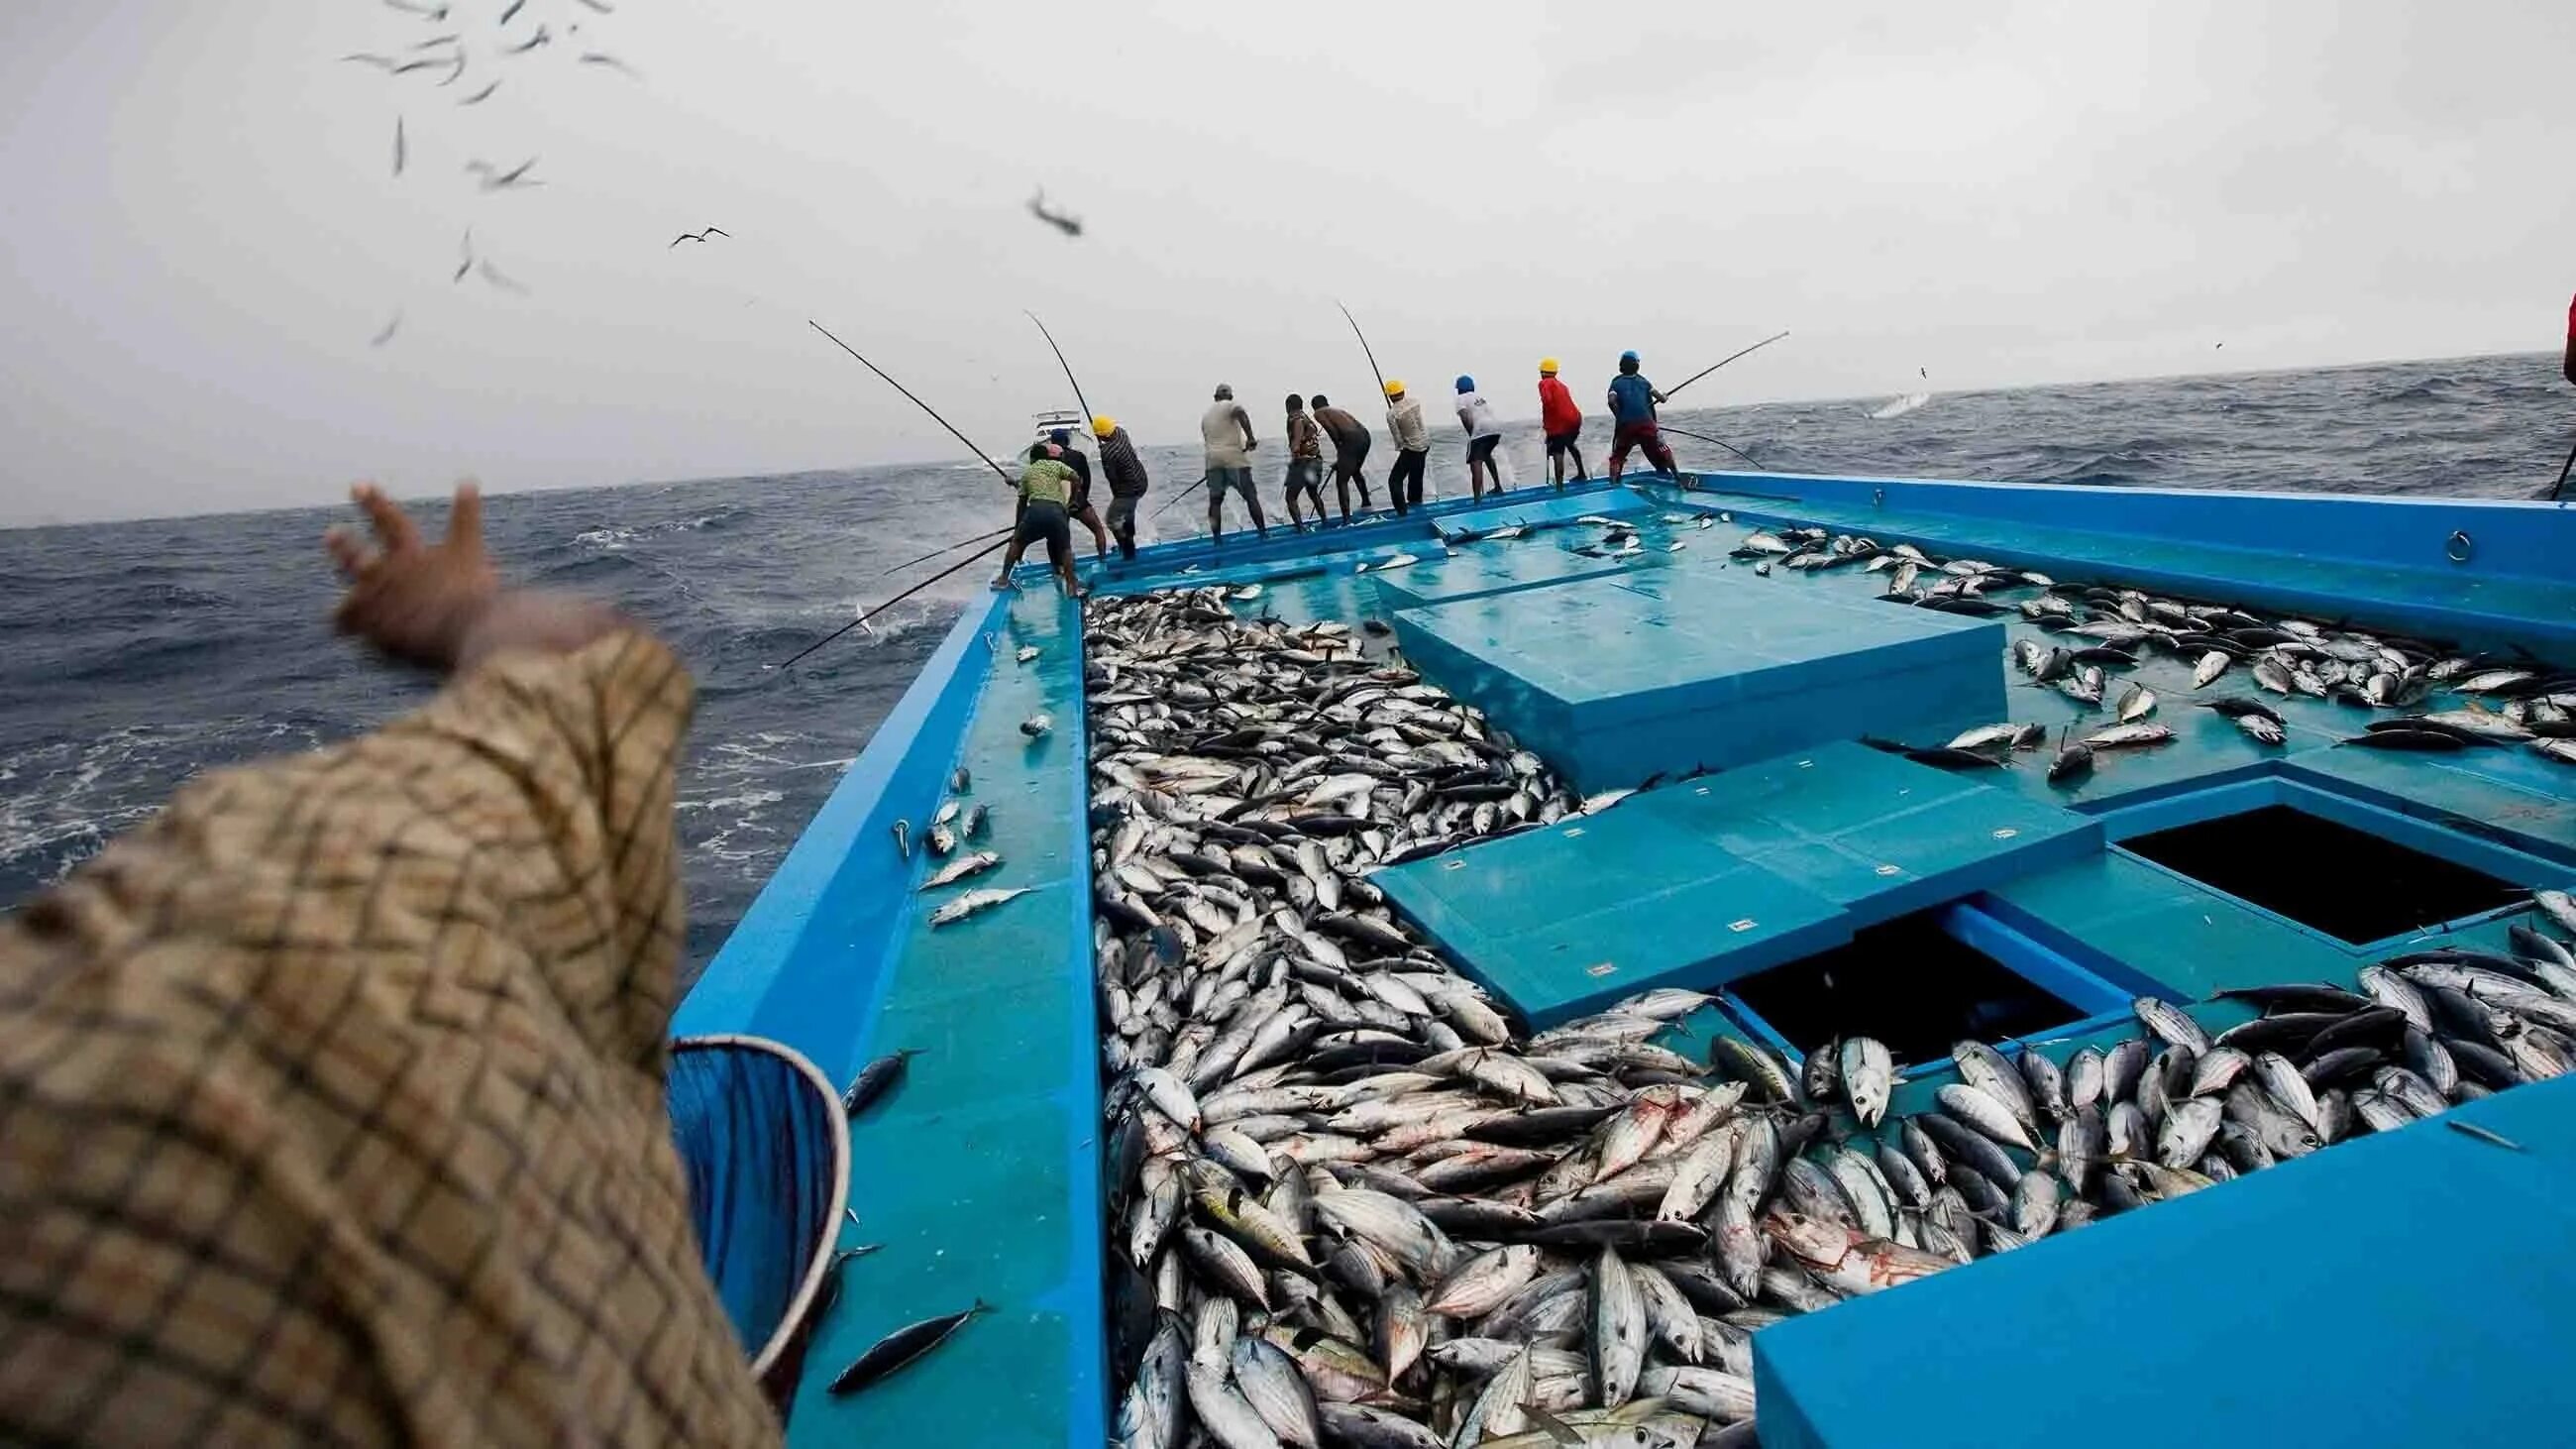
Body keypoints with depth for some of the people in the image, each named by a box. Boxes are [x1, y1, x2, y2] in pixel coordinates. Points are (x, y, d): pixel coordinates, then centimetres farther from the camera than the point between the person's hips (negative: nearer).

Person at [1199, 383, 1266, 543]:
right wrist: (1250, 437, -26)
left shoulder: (1205, 414, 20)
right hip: (1234, 458, -4)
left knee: (1215, 500, 5)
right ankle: (1263, 532, 3)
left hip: (1213, 459, 4)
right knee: (1251, 497, 2)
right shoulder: (1231, 405, 2)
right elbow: (1241, 413, -21)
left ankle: (1217, 539, -1)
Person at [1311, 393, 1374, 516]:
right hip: (1365, 435, 8)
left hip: (1352, 439, -8)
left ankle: (1347, 519, -11)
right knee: (1355, 471, 34)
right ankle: (1366, 503, 46)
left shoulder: (1318, 413, 11)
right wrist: (1341, 460, 31)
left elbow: (1332, 429, -8)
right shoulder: (1338, 410, 31)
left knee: (1341, 482, -2)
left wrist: (1339, 449, 5)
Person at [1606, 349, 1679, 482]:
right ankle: (1677, 475, 16)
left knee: (1617, 456, 10)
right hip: (1646, 422, 1)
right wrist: (1662, 397, 28)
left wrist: (1619, 416, 1)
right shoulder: (1643, 381, 14)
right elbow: (1660, 397, 6)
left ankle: (1613, 483, -3)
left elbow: (1612, 401, -10)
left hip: (1625, 425, -1)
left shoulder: (1616, 383, 9)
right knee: (1662, 451, 13)